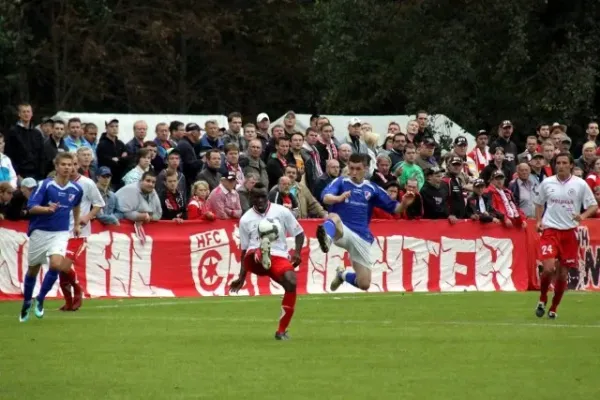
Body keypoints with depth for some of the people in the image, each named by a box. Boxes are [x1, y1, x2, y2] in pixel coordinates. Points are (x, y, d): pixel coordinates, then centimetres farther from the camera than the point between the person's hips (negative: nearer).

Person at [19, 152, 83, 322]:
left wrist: (77, 224, 26)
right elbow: (31, 207, -19)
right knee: (33, 270, 11)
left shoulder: (76, 189, -1)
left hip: (60, 233, 1)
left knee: (56, 265, -22)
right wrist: (48, 209, -35)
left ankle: (40, 300, -2)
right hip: (40, 232, -1)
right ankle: (26, 303, 34)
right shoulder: (45, 185, -13)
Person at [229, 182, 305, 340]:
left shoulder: (281, 212, 6)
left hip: (279, 257, 0)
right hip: (254, 260, 0)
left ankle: (282, 331, -11)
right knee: (254, 253, -37)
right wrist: (241, 277, 14)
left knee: (291, 283, -26)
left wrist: (297, 252, -5)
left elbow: (299, 233, 14)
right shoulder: (246, 219, 9)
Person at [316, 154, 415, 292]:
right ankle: (327, 239, -71)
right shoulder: (340, 182, 1)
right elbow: (326, 197, -20)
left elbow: (394, 208, 11)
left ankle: (343, 274, 33)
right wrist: (339, 198, -43)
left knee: (364, 284, 0)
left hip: (361, 237, 3)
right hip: (342, 231, -3)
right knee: (334, 217, -38)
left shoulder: (372, 189, 8)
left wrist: (404, 204, -13)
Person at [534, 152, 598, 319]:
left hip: (570, 232, 1)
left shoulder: (580, 184, -2)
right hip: (550, 230, -1)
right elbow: (539, 203, 18)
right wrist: (539, 221, 2)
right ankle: (542, 300, 8)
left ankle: (553, 308, 22)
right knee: (549, 268, -17)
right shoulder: (546, 183, 2)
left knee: (563, 273, 4)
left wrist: (583, 216, -17)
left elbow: (594, 206, 2)